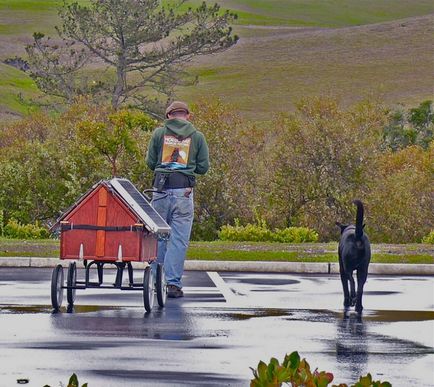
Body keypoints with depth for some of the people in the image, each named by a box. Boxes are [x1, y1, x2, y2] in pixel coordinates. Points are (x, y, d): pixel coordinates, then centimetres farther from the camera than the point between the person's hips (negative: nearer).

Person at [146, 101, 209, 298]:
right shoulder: (197, 136, 4)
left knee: (158, 235, 12)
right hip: (184, 192, -1)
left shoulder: (159, 133, 5)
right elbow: (203, 167, 6)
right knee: (179, 239, 1)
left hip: (161, 188, 1)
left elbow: (150, 162, 7)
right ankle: (173, 283, -3)